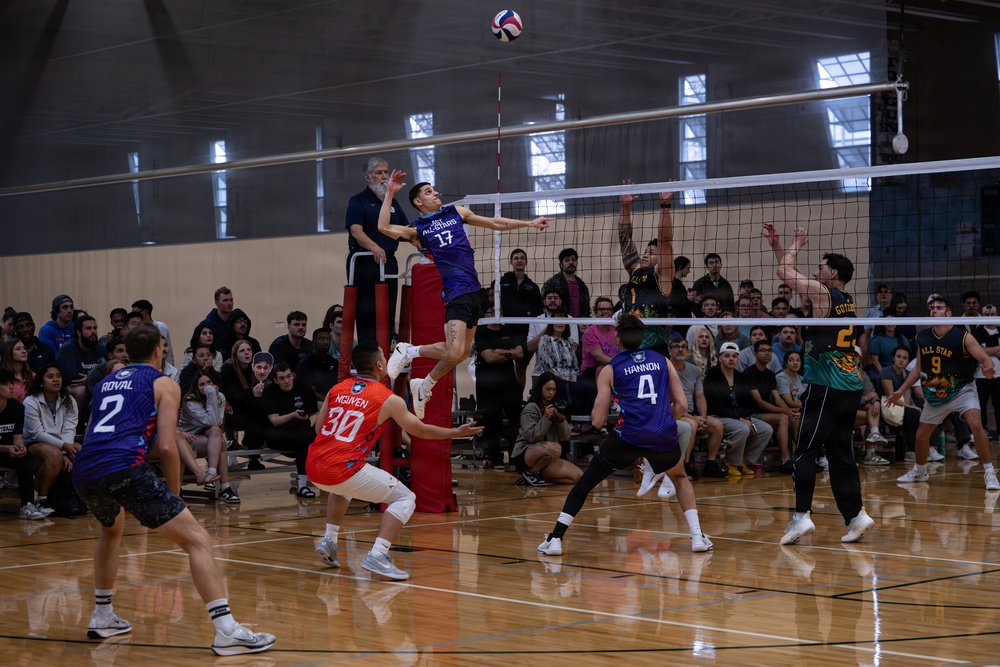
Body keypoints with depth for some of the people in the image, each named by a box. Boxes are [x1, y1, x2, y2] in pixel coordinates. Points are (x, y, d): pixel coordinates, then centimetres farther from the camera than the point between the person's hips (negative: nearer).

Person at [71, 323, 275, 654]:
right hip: (124, 467, -6)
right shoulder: (164, 384, 12)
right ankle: (227, 631, -14)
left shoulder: (107, 381, 29)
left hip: (83, 472, 6)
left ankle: (102, 618, 36)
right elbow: (167, 448, 1)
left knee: (111, 530, 38)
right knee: (196, 539, -3)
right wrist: (174, 495, 13)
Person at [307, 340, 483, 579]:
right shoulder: (389, 399, 1)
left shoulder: (336, 389, 14)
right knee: (405, 499, 6)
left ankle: (329, 540, 26)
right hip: (342, 469, -6)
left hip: (313, 466, 6)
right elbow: (420, 430, 14)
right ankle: (378, 555, -11)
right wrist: (457, 432, 28)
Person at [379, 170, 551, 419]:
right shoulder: (418, 230, 4)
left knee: (461, 352, 12)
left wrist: (529, 223, 22)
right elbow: (384, 227, -11)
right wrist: (390, 193, -8)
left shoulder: (456, 212, 18)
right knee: (454, 352, -20)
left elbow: (495, 223, 24)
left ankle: (424, 386, 30)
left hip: (474, 290, 6)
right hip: (456, 291, -6)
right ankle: (407, 351, 2)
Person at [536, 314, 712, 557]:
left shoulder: (610, 369, 10)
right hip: (664, 436, 2)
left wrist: (598, 414, 28)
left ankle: (555, 539, 6)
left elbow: (597, 421, 6)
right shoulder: (662, 361, 17)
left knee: (584, 484, 14)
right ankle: (697, 535, 17)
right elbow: (682, 405, 10)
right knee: (680, 478, 31)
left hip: (628, 435, -2)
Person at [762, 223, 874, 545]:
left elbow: (785, 273, -2)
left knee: (805, 450, -5)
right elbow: (791, 273, 23)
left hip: (825, 388, -8)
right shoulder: (847, 300, 15)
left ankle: (801, 516, -11)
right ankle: (856, 515, 6)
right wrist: (776, 245, 24)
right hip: (850, 388, 8)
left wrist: (795, 245, 14)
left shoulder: (822, 293, -8)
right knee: (841, 454, 10)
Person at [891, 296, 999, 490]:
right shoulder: (922, 338, -2)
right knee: (921, 435, 10)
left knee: (976, 424, -27)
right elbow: (918, 368, 11)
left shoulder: (963, 337, -16)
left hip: (962, 389, -5)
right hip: (934, 393, 5)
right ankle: (919, 472, 37)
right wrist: (901, 390, 11)